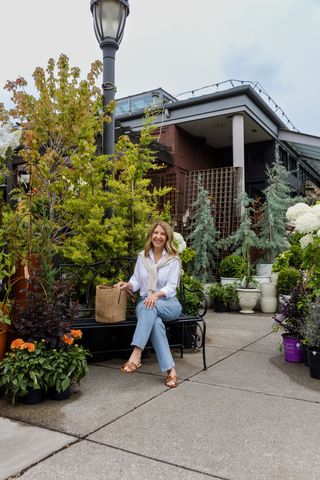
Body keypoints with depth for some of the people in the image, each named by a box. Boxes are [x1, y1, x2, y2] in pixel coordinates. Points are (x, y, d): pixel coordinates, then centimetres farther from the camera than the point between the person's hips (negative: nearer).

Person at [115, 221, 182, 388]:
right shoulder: (142, 256, 8)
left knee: (151, 307, -38)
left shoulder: (174, 259, -1)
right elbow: (136, 281, 9)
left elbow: (171, 287, -10)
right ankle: (170, 369, -37)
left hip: (169, 304, -1)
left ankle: (135, 356, -44)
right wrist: (127, 284, -15)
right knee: (156, 322, -35)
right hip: (145, 302, 2)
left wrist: (156, 294, -29)